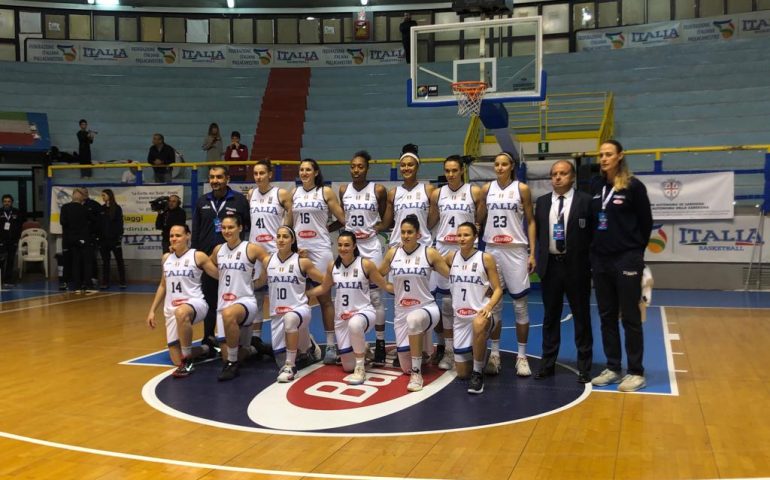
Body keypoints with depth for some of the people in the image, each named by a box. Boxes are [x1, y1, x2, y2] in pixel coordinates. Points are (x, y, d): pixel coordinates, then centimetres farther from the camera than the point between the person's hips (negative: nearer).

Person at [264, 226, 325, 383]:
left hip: (299, 309, -4)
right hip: (277, 314, 4)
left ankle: (290, 366, -28)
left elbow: (325, 281, 3)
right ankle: (309, 344, 44)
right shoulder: (268, 261, 3)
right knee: (281, 358, 9)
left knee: (290, 318, -42)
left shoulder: (302, 262, -5)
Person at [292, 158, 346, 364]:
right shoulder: (294, 193, 10)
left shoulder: (326, 192, 0)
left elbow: (342, 217, 0)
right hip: (298, 248, 4)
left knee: (324, 297, -1)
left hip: (320, 248, -3)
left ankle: (331, 344, 4)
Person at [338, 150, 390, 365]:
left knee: (375, 296, 0)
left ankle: (380, 343, 9)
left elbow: (386, 220, 3)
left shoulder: (378, 190, -3)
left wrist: (372, 230, -11)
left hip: (371, 247, -3)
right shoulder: (343, 190, 5)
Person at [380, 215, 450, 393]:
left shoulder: (430, 253, -6)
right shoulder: (392, 253, 2)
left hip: (426, 308, -4)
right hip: (401, 312, 4)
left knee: (414, 319, -43)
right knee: (406, 368, 5)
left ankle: (417, 373, -28)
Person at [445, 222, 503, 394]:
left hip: (480, 313, -4)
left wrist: (488, 306, -23)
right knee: (462, 373, 8)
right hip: (459, 318, 4)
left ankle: (478, 373, -25)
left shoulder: (486, 258, -7)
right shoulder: (451, 256, 3)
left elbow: (498, 289, -7)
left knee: (478, 325, -44)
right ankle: (477, 358, 44)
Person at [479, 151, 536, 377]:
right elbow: (480, 218, 13)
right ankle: (494, 353, 14)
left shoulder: (522, 189, 0)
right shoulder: (487, 189, 6)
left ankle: (522, 356, 9)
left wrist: (532, 253, -5)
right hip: (492, 249, 2)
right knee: (493, 303, 5)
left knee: (520, 304, 1)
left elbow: (530, 221, 1)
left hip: (516, 250, -2)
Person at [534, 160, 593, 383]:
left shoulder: (585, 200, -3)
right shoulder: (542, 202, 9)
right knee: (550, 316, 10)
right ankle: (548, 363, 19)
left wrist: (587, 259, -8)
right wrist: (541, 257, 2)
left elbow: (593, 232, -4)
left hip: (576, 265, -3)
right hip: (550, 265, 3)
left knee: (581, 316, 5)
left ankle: (584, 366, 15)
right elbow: (537, 231, 11)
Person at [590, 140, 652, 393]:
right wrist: (594, 248, 9)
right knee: (607, 316, 11)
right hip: (600, 260, 5)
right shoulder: (595, 185, 5)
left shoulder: (633, 186, -8)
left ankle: (636, 372, 10)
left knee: (630, 317, 1)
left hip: (627, 260, -5)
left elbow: (646, 222, -1)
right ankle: (612, 368, 21)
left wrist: (635, 250, 5)